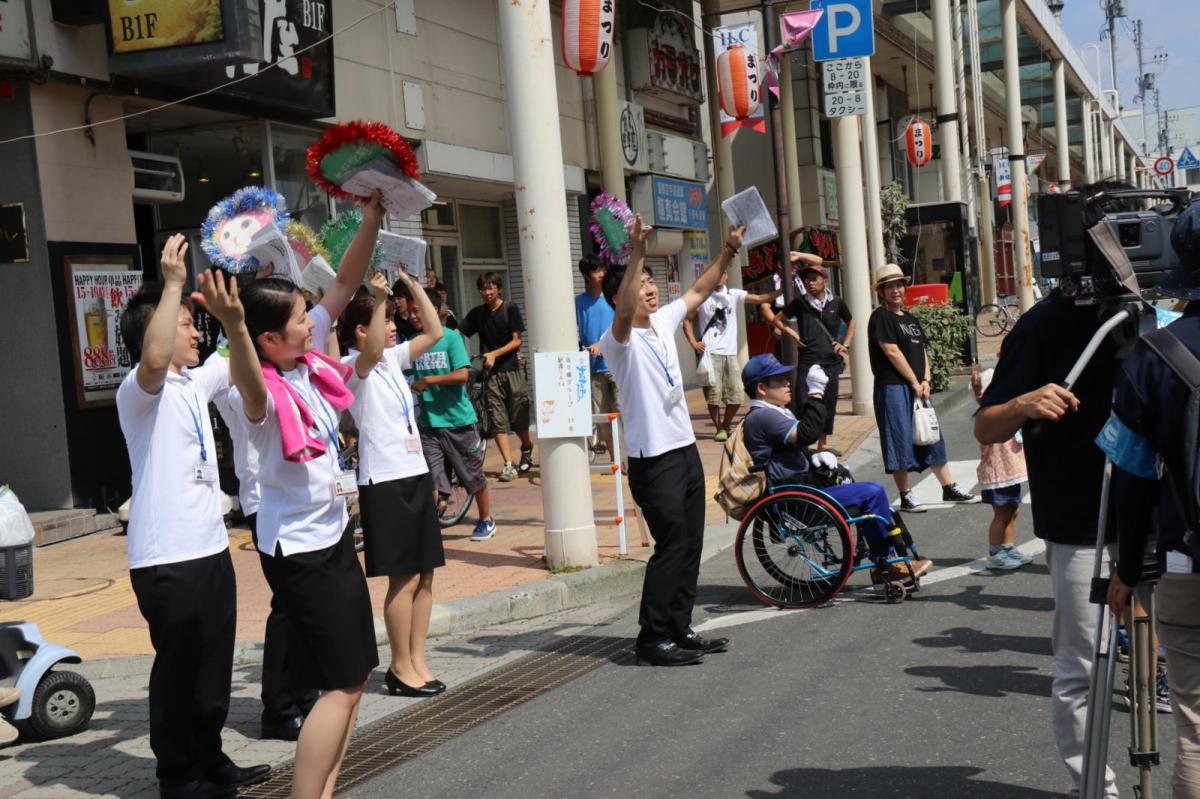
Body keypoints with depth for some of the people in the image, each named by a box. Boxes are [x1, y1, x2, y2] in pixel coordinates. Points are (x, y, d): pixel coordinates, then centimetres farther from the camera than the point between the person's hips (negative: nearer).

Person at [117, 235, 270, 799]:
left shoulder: (194, 383, 14)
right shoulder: (139, 390, -12)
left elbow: (244, 370, 21)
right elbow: (153, 359, -34)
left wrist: (234, 320, 4)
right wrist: (173, 283, -32)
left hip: (210, 547, 9)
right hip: (167, 559, -9)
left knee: (213, 668, 17)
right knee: (179, 671, 1)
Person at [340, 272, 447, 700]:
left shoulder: (393, 359, 14)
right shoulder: (353, 367, -9)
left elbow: (434, 331, 13)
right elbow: (372, 348, -31)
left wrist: (412, 282, 8)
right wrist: (378, 295, -36)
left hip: (416, 472, 8)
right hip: (384, 480, -8)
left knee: (424, 573, 8)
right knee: (404, 577, -5)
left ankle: (417, 659, 17)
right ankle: (401, 667, 5)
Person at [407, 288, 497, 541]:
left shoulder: (451, 337, -8)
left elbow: (463, 375, -16)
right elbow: (406, 376, 11)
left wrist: (428, 380, -19)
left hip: (458, 419, -3)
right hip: (428, 421, 3)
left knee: (473, 474, 10)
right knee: (432, 482, -3)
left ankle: (486, 520, 28)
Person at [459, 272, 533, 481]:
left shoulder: (510, 309, -1)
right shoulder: (477, 313, 9)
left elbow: (516, 341, -4)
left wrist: (495, 354, -16)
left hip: (511, 368, -2)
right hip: (491, 372, 2)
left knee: (519, 417, 2)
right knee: (497, 421, -5)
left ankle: (527, 449, 31)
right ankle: (509, 465, -5)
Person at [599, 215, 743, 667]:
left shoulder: (663, 323, 11)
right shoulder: (619, 339, -13)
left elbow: (698, 292, 22)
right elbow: (624, 311, -35)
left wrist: (729, 251, 14)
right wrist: (636, 253, -43)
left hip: (685, 449, 9)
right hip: (653, 459, -8)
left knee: (690, 545, 11)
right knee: (671, 546, -8)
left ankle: (679, 630, 21)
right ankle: (652, 639, 1)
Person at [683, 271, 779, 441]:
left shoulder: (734, 295, 6)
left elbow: (761, 298, -1)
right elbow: (687, 320, 8)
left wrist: (781, 290, -14)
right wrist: (693, 343, -4)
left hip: (730, 353, 3)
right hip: (710, 353, -3)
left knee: (736, 395, 2)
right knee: (714, 394, -5)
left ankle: (726, 427, 23)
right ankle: (719, 429, 11)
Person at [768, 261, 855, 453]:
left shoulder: (836, 303, 3)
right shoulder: (800, 302, 0)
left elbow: (851, 323, 20)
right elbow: (777, 319, 10)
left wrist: (845, 345, 9)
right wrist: (792, 333, -2)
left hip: (831, 360, 3)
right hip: (807, 360, -3)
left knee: (829, 404, 9)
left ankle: (823, 444, 20)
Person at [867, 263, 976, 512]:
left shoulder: (910, 319, 17)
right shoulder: (880, 317, -7)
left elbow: (921, 351, 14)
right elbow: (892, 352, -14)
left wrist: (925, 381, -2)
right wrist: (914, 382, -13)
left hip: (918, 387, 8)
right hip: (893, 387, -8)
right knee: (901, 442, -5)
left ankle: (949, 489, 20)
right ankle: (905, 496, 2)